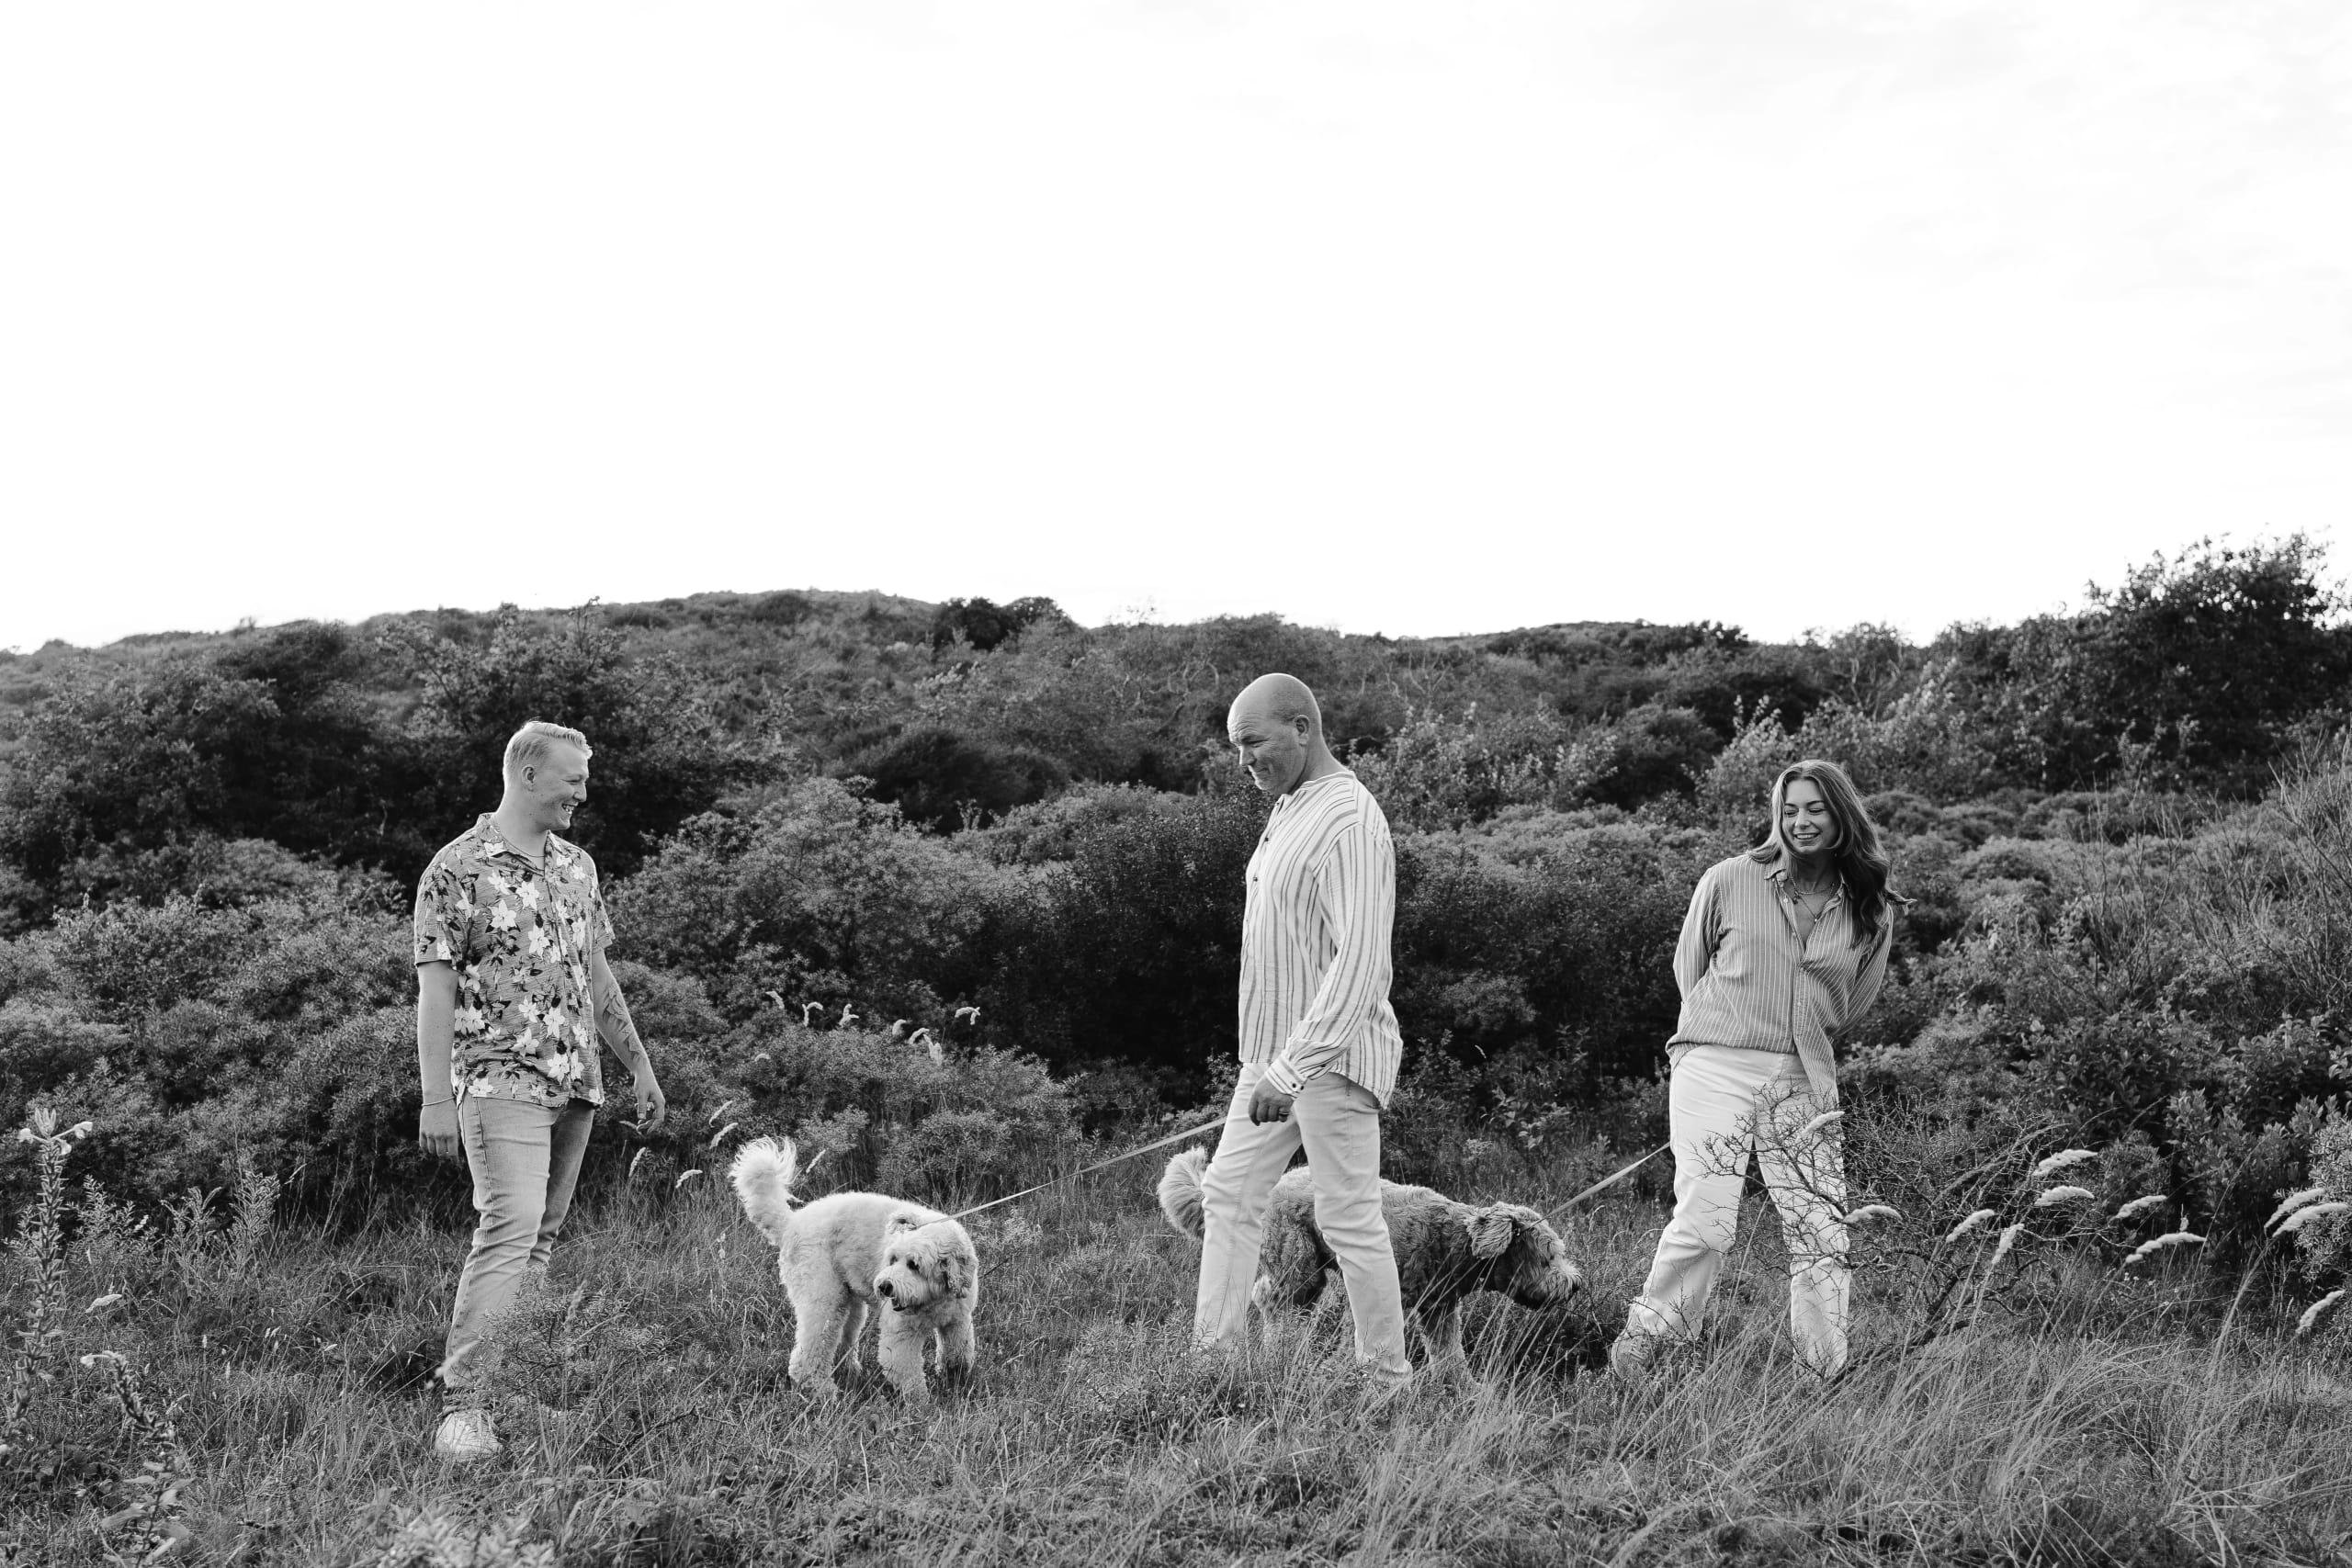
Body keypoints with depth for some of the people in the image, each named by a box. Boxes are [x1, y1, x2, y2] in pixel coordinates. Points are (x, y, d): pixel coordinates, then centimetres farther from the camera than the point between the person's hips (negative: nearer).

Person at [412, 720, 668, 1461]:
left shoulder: (575, 866, 15)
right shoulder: (459, 869, -6)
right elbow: (435, 988, -9)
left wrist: (642, 1067, 20)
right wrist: (436, 1098, -15)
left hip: (575, 1081, 7)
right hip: (501, 1077, -7)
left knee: (540, 1239, 8)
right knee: (509, 1228, -18)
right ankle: (462, 1404, -18)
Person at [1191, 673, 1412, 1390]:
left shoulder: (1349, 821, -18)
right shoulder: (1289, 808, 12)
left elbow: (1359, 962, -25)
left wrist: (1292, 1069, -28)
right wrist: (1272, 1062, 19)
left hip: (1332, 1057, -10)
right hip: (1273, 1053, 10)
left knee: (1349, 1221, -2)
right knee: (1228, 1196, 9)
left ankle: (1390, 1383, 8)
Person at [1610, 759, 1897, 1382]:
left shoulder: (1872, 911, 6)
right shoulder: (1729, 881, -2)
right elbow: (1688, 964, 11)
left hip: (1804, 1080, 3)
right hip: (1714, 1069, -3)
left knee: (1822, 1231, 2)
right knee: (1705, 1220, -14)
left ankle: (1828, 1375, 12)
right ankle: (1642, 1338, 3)